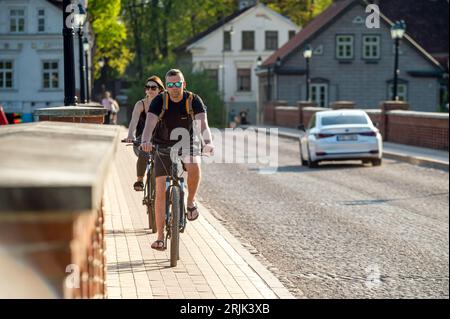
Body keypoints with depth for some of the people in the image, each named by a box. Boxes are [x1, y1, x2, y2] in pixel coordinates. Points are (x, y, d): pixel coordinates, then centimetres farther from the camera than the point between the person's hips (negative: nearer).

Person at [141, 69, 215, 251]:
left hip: (186, 144, 0)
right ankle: (160, 238, 0)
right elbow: (150, 123, -30)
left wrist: (208, 142, -48)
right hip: (163, 147, 0)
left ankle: (190, 202, -8)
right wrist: (145, 141, -51)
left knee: (194, 167, -35)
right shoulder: (159, 101, -15)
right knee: (161, 192, -7)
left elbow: (203, 123, -28)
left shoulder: (194, 100, -14)